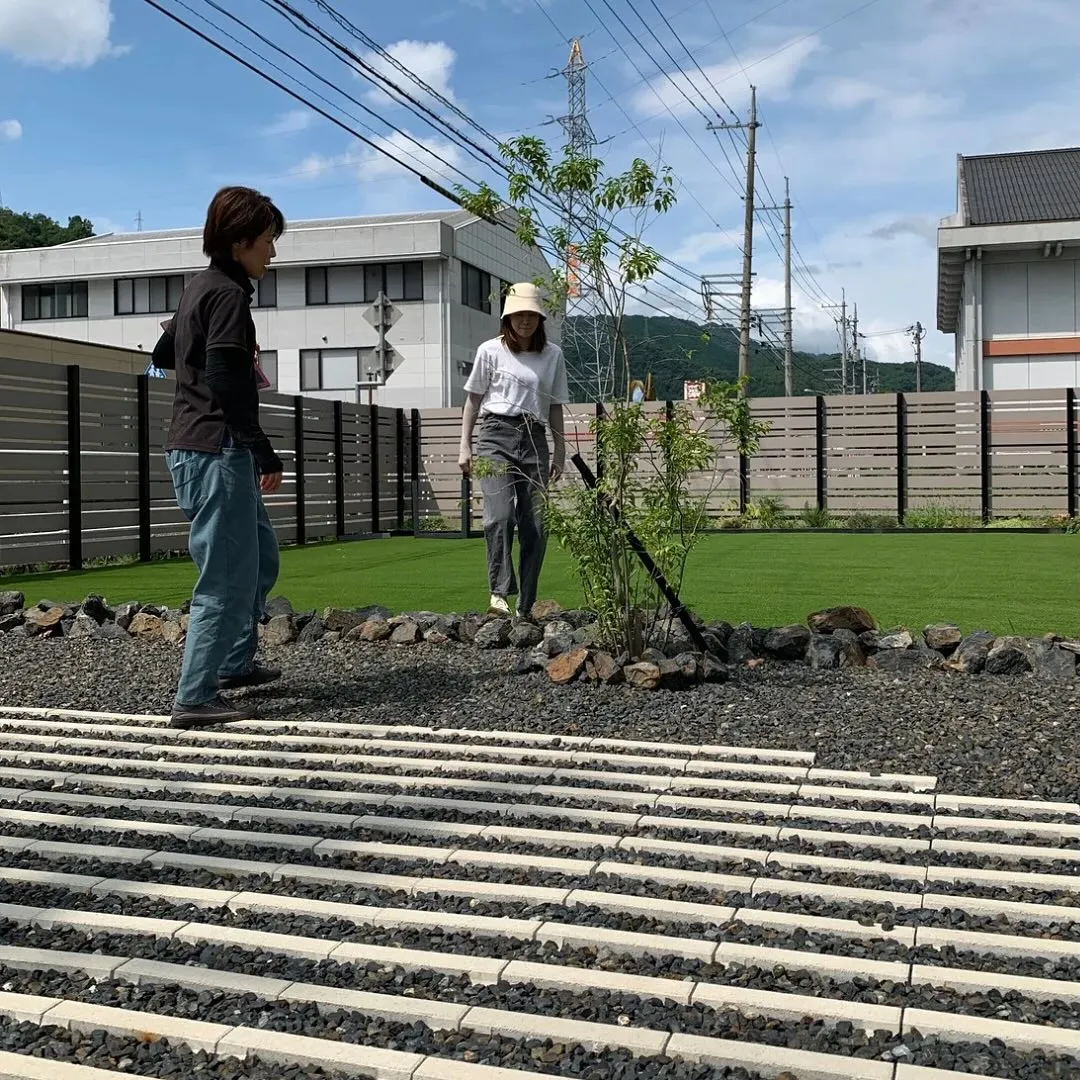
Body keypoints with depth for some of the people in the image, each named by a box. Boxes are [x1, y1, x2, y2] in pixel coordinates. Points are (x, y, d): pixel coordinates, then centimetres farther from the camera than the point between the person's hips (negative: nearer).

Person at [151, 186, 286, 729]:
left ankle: (236, 662, 31)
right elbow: (225, 383, -22)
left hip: (193, 449, 10)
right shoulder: (229, 294, -12)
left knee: (260, 555, 21)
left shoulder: (200, 288, 17)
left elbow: (163, 354, 29)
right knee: (228, 577, -6)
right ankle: (195, 698, -2)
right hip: (218, 449, -10)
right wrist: (266, 453, -20)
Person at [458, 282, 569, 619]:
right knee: (499, 516, -21)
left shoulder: (553, 355, 10)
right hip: (496, 435, -2)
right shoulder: (491, 350, 3)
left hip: (535, 440, 3)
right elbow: (473, 400, 9)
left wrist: (560, 451, 12)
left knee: (534, 526, -1)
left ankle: (525, 607, 5)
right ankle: (499, 592, -18)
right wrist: (465, 446, 5)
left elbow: (555, 407, 15)